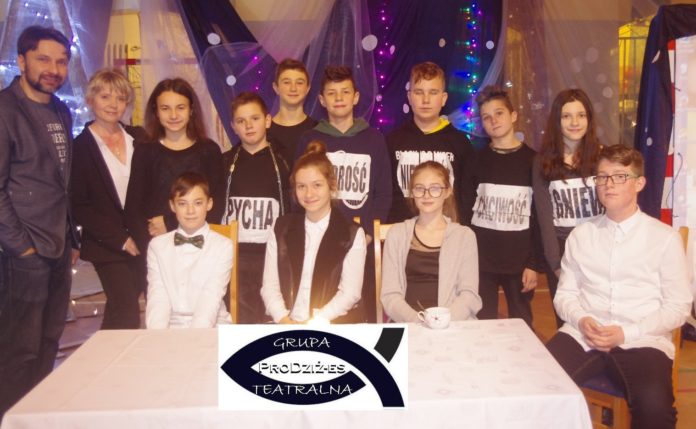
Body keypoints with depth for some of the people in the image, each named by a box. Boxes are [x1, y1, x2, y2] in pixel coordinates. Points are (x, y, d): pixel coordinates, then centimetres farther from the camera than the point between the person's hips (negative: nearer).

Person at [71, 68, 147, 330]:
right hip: (109, 246, -4)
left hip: (143, 240, 4)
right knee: (127, 312, -10)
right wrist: (120, 239, -10)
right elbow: (78, 206, -5)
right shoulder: (80, 147, -4)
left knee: (119, 313, 11)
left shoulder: (139, 138, 8)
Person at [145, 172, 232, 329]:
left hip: (210, 328, -1)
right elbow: (157, 299, -2)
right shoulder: (157, 245, 7)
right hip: (171, 327, 1)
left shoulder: (223, 246, 0)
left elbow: (210, 301, -9)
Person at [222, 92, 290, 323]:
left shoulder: (281, 161, 4)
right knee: (240, 318, 4)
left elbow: (292, 208, 3)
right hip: (234, 253, 1)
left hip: (272, 252, -1)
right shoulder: (226, 162, 8)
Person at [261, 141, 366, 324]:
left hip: (336, 326, -1)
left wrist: (315, 322, -16)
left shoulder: (352, 234, 4)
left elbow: (350, 292, -5)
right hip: (285, 325, 1)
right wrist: (284, 319, -12)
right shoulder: (281, 229, 12)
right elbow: (269, 286, 6)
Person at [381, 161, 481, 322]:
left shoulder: (465, 235, 9)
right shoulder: (396, 234, 9)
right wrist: (417, 320, -16)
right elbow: (390, 295, 2)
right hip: (407, 326, 0)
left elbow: (469, 295, 1)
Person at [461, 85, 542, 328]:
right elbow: (466, 211, 4)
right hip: (480, 260, 1)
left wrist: (534, 264, -6)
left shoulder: (532, 161, 0)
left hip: (520, 262, -1)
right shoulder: (478, 161, 4)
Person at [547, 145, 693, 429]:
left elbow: (678, 307, 2)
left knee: (654, 404, -32)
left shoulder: (665, 238, 4)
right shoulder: (580, 235, 13)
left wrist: (627, 332, -11)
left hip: (642, 342, -2)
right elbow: (564, 294, 13)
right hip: (582, 336, 2)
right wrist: (582, 320, -9)